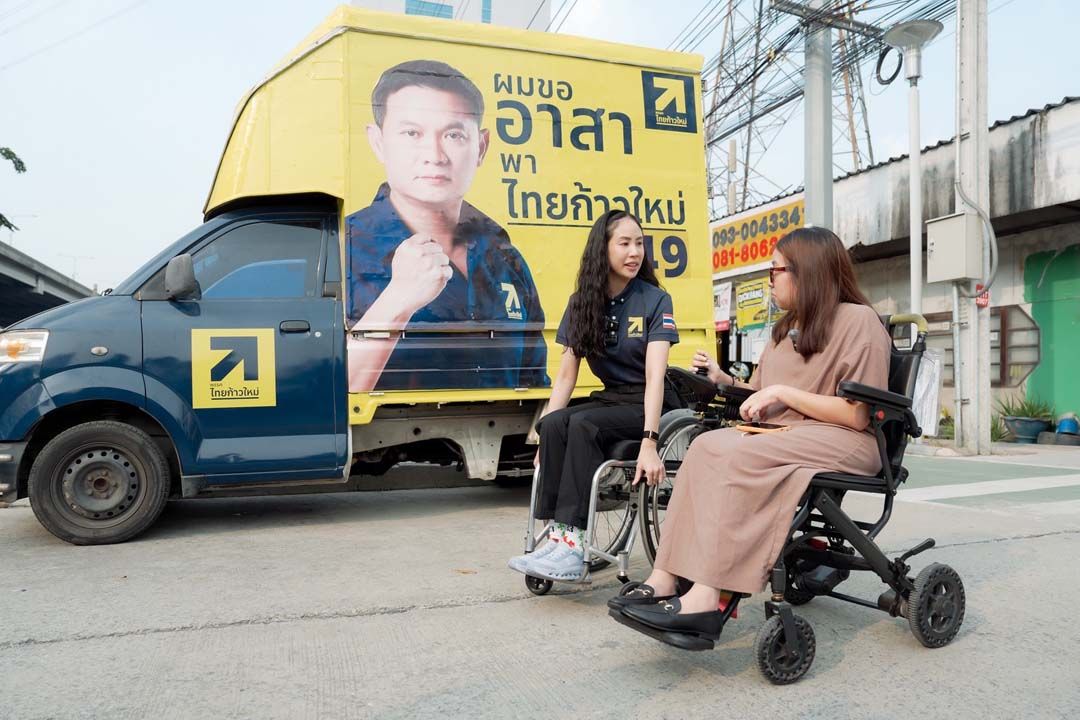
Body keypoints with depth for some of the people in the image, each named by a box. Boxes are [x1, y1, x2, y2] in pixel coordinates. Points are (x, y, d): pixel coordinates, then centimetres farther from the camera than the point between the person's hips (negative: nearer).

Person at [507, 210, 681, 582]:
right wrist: (546, 431, -9)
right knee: (553, 424, -26)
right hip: (611, 398, 4)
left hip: (650, 404, -4)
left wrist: (649, 441, -31)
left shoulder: (655, 301, -9)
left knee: (581, 425, -31)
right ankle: (556, 532, -27)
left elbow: (655, 375, -20)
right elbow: (566, 374, 3)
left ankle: (572, 541, -33)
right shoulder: (582, 303, 4)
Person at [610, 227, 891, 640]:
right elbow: (762, 396, 23)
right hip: (784, 435, 7)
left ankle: (706, 599, -35)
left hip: (842, 442, -7)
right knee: (707, 445, -22)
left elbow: (857, 415, -12)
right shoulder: (786, 329, 22)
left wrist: (783, 393, -14)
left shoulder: (858, 320, -4)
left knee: (735, 455, -32)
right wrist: (723, 381, 8)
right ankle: (665, 581, -31)